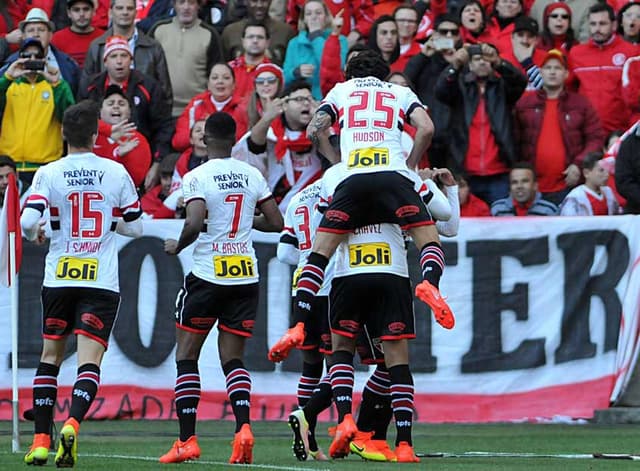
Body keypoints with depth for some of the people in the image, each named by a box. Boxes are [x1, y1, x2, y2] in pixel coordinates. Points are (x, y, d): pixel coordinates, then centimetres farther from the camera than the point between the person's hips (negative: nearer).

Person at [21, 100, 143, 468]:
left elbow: (29, 221, -12)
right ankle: (73, 423, -29)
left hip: (59, 278, 1)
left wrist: (35, 235, 11)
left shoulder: (49, 173, -3)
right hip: (102, 281, -1)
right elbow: (135, 227, 7)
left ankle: (41, 438, 10)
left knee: (50, 356, 14)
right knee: (90, 359, -6)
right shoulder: (117, 172, 0)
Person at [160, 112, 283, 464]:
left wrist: (177, 246, -3)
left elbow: (195, 223, -23)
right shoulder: (252, 175, 5)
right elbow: (276, 223, 9)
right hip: (246, 276, 4)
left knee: (186, 356, 8)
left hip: (208, 274, -4)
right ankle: (243, 427, -12)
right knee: (232, 358, 10)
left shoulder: (197, 177, -10)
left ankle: (187, 439, 2)